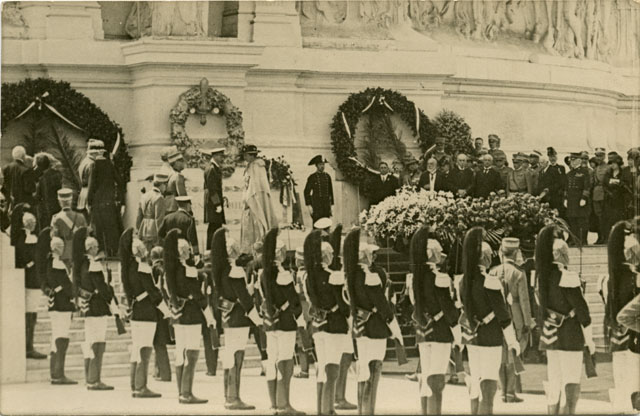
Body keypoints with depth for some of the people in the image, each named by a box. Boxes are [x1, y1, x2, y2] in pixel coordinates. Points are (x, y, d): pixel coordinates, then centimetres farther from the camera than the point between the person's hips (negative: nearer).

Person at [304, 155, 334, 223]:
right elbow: (306, 192, -1)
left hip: (326, 204, 4)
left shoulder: (327, 176, 12)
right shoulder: (312, 177, -1)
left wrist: (331, 204, 13)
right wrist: (309, 205, -7)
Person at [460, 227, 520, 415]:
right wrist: (512, 341, -8)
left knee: (475, 380, 16)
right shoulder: (490, 282, -17)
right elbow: (502, 314, -15)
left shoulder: (464, 281, 4)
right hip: (491, 338, -7)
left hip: (471, 336, 7)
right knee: (488, 384, -6)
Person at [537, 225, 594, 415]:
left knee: (554, 381, 15)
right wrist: (589, 338, -8)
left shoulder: (542, 275, 5)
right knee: (572, 382, -7)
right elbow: (581, 308, -15)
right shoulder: (567, 277, -17)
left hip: (549, 334, 7)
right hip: (570, 336, -7)